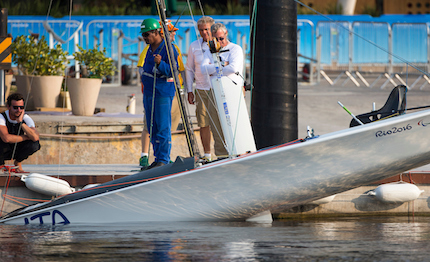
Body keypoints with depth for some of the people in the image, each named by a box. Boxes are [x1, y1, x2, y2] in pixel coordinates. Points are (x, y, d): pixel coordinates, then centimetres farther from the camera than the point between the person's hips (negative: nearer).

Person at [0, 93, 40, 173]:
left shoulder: (26, 118, -14)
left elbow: (35, 137, -32)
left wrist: (21, 122, -35)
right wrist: (26, 137, -28)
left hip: (17, 150, 3)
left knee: (34, 144, -26)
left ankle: (17, 162, 3)